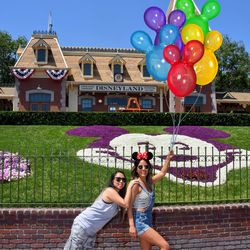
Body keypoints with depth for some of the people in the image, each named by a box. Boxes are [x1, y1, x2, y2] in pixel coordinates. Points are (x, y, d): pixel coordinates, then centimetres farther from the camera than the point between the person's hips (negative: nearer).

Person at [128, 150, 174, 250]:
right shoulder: (136, 184, -14)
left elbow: (162, 173, 13)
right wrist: (131, 226, -19)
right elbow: (129, 206, -15)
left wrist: (168, 159, -1)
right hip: (139, 222, -8)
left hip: (147, 221, 8)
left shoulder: (149, 182, 7)